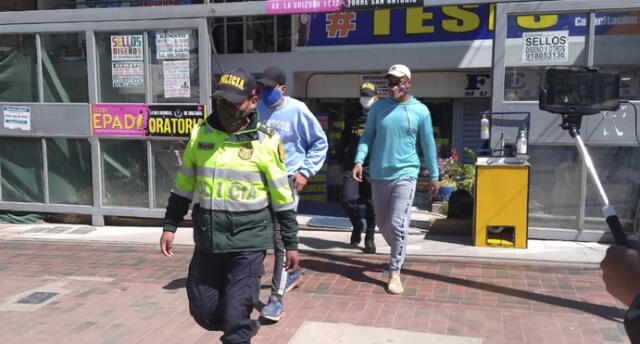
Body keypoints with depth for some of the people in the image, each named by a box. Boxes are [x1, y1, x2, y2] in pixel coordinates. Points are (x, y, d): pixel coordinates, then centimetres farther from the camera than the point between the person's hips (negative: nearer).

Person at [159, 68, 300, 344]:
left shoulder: (266, 141, -7)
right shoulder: (200, 134, 3)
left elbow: (282, 197, -2)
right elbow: (184, 185, 13)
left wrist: (291, 243, 2)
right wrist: (170, 226, 10)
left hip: (248, 242, -4)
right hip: (207, 241, 4)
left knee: (234, 318, -5)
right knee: (204, 312, 14)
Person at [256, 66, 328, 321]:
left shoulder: (297, 110, -9)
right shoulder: (257, 109, 2)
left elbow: (320, 142, -1)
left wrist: (306, 172, -7)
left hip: (287, 179, -5)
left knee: (281, 237, -8)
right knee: (265, 233, 17)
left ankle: (276, 298, -1)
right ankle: (292, 273, 40)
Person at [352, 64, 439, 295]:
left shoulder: (420, 111, 0)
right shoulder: (378, 107, 5)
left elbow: (428, 145, 5)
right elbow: (367, 136, 7)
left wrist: (434, 176, 7)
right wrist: (359, 160, -9)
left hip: (405, 174, -3)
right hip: (379, 174, 3)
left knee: (398, 224, -11)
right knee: (382, 223, 13)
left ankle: (394, 273, -2)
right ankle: (398, 253, 39)